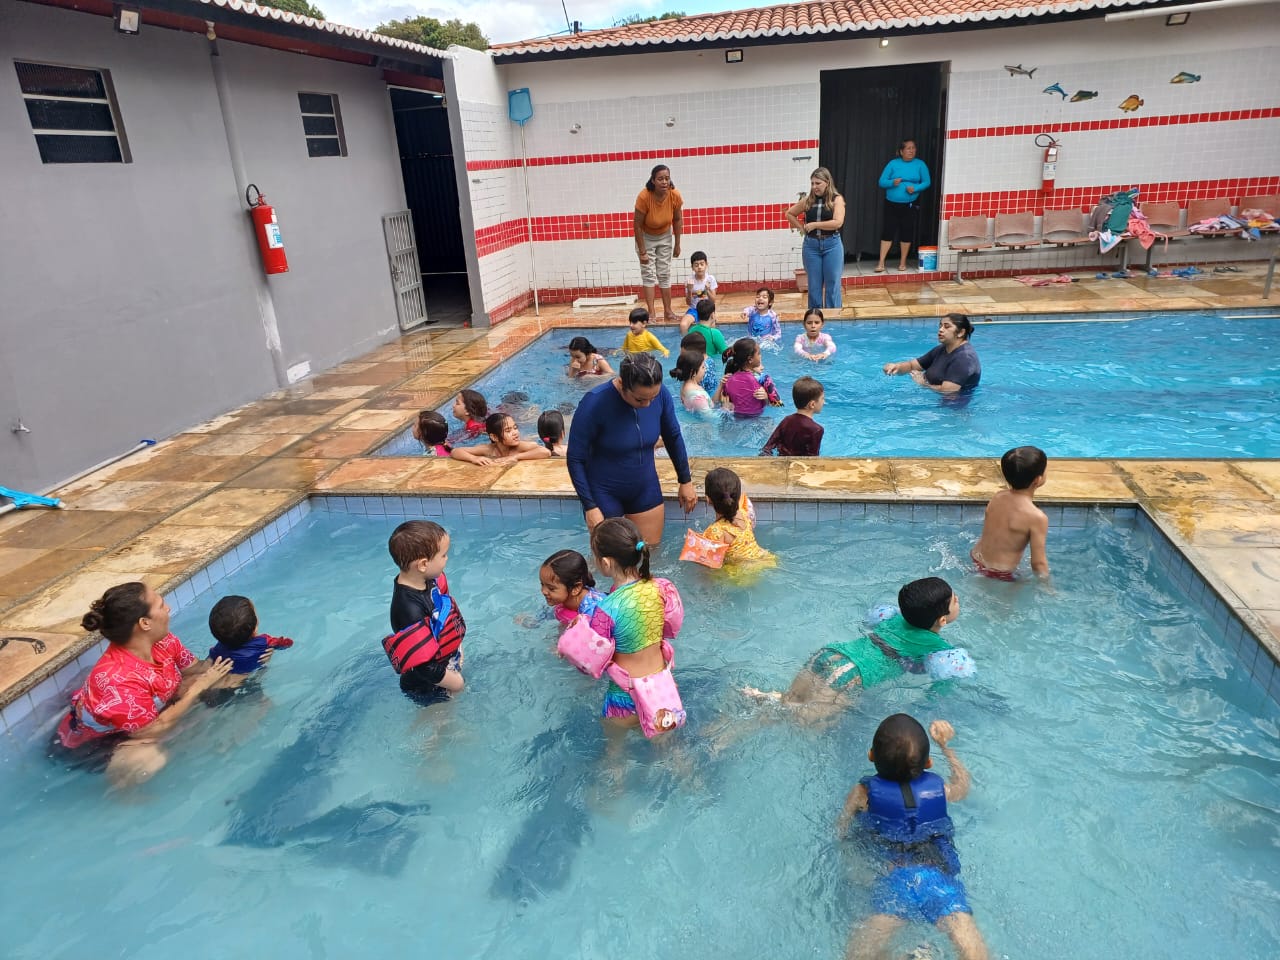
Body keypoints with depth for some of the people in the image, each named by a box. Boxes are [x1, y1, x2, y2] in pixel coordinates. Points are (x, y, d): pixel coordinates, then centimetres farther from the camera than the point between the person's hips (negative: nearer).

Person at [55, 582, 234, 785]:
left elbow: (194, 667, -1)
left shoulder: (162, 641, -16)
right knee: (150, 760, -36)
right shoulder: (117, 679, -38)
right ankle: (120, 788, -6)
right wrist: (198, 688, -28)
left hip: (144, 717, 8)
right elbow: (150, 731, -30)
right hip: (92, 743, -7)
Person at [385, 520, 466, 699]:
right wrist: (455, 682, -20)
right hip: (428, 687, -7)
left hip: (449, 664, 7)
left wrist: (457, 648, 9)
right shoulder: (409, 610, -41)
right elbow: (423, 665, -35)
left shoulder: (429, 580, -14)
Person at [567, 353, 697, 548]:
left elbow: (673, 437, 4)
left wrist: (685, 481, 10)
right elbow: (575, 459, -18)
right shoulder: (595, 403, -26)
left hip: (646, 490, 4)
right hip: (605, 494, -4)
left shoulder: (661, 394, -14)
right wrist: (589, 507, -19)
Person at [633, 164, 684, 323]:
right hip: (646, 237, -3)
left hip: (665, 237, 3)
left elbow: (678, 220, -7)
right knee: (648, 274, -7)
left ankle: (668, 311, 11)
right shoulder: (644, 197, -32)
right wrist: (642, 252, -21)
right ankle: (651, 312, -7)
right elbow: (638, 225, -24)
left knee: (665, 274, 5)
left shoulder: (675, 196, -23)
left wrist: (677, 245, -3)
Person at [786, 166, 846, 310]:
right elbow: (789, 214, 18)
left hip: (832, 244, -3)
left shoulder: (837, 199, -4)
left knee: (832, 283, 1)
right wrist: (801, 228, 6)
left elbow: (838, 222, -17)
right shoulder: (808, 200, 5)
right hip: (811, 245, 3)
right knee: (814, 284, 7)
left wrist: (814, 225, -12)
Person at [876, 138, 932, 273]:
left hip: (910, 205, 1)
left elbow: (927, 182, 2)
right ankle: (881, 263, -2)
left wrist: (915, 188, -17)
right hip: (891, 204, -1)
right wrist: (892, 182, -22)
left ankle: (902, 262, 17)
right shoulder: (893, 164, 0)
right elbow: (882, 182, -2)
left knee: (907, 232, 4)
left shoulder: (920, 164, 2)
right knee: (888, 231, -5)